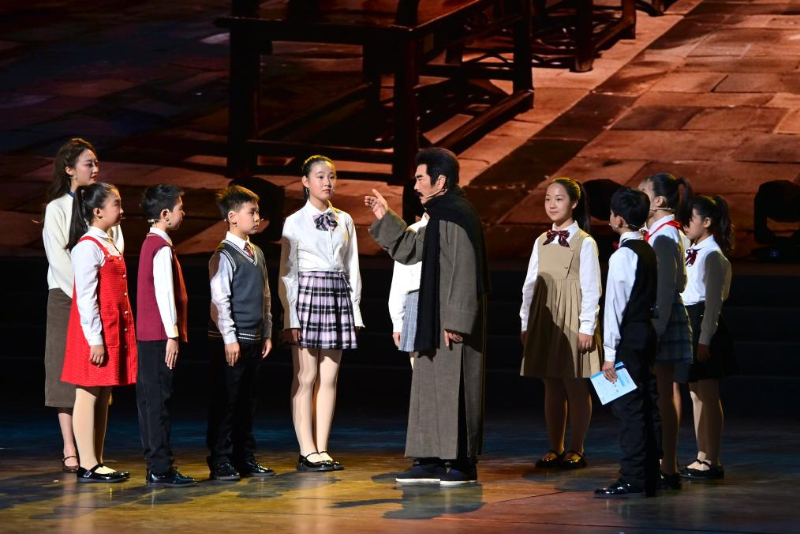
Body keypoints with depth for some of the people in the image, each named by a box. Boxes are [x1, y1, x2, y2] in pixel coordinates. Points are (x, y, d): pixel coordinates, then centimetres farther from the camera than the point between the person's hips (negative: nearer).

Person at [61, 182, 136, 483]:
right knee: (89, 396, -5)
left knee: (103, 398, 10)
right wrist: (95, 340, -19)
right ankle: (88, 466, -4)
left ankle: (97, 463, 14)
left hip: (114, 332, 9)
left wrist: (122, 334, 16)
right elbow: (86, 298, -17)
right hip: (96, 334, -9)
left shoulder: (108, 245, 16)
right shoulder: (88, 247, -13)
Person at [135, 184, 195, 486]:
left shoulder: (151, 243, 18)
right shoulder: (162, 248, -12)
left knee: (149, 398, 10)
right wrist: (172, 335, -18)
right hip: (160, 335, -10)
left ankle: (155, 466, 14)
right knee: (158, 399, -9)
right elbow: (164, 293, -18)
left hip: (147, 336, 10)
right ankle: (161, 469, -9)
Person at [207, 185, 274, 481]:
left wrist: (267, 334, 16)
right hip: (230, 341, -8)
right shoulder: (224, 255, -10)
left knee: (247, 401, 12)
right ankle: (220, 462, 0)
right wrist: (230, 339, -18)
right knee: (225, 401, -4)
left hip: (254, 340, 8)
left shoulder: (256, 253, 15)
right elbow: (219, 301, -15)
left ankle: (245, 459, 18)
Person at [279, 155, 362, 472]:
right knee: (306, 378, -4)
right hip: (307, 295, -4)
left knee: (329, 378, 3)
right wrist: (291, 317, -9)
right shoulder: (295, 222, 1)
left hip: (339, 296, 4)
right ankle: (307, 452, -3)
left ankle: (322, 450, 6)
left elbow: (352, 268, 14)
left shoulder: (344, 221, 13)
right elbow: (287, 273, -2)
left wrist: (355, 309, 8)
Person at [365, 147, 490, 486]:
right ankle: (431, 461, 14)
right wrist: (385, 217, 19)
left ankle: (463, 464, 1)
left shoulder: (458, 216, -17)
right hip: (435, 319, 10)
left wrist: (455, 321, -23)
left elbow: (465, 271, -22)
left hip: (454, 320, -10)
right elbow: (411, 250, 25)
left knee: (455, 388, -5)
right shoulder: (441, 215, 15)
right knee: (430, 387, 10)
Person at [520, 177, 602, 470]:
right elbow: (530, 284, 13)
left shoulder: (585, 243, -5)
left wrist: (587, 327, -13)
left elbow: (591, 288, -8)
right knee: (552, 388, 8)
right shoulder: (541, 242, 11)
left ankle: (576, 450, 5)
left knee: (576, 388, -1)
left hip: (573, 324, -5)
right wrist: (526, 322, 9)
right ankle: (555, 449, 12)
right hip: (544, 321, 5)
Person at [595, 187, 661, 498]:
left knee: (629, 409, -7)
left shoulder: (623, 256, -15)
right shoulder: (648, 251, 13)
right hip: (648, 331, 9)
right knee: (647, 408, 10)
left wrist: (610, 353, -15)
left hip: (628, 336, -9)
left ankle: (632, 481, -7)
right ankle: (649, 478, 14)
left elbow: (615, 306, -16)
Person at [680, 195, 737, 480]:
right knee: (696, 394, 11)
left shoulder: (712, 255, -13)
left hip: (704, 323, -9)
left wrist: (704, 339, -19)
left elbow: (714, 299, -16)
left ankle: (713, 461, -2)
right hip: (688, 321, 9)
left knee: (708, 396, -5)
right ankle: (702, 457, 17)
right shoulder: (691, 252, 14)